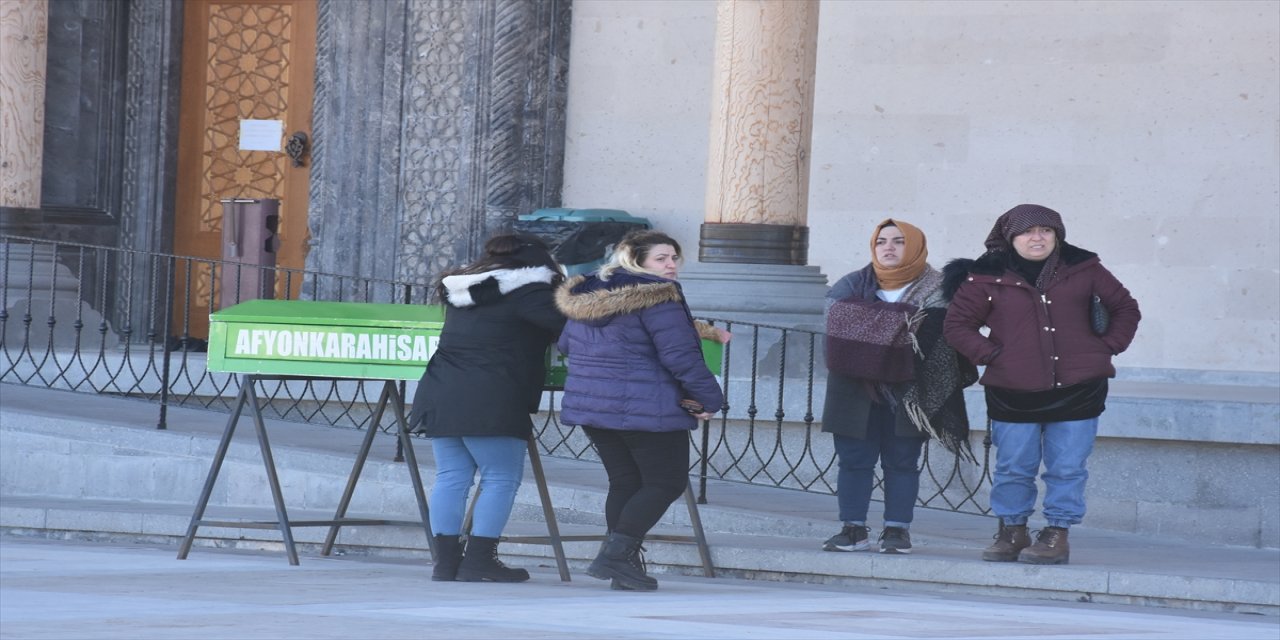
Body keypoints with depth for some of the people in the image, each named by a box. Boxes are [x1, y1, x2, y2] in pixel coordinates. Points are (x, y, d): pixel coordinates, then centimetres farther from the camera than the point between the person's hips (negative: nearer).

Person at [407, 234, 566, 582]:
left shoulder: (462, 289, 18)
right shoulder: (526, 292, -7)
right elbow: (566, 322, -13)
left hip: (441, 394, 8)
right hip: (489, 403, -8)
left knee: (451, 477, 9)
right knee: (501, 479, 0)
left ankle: (446, 559, 9)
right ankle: (478, 560, -4)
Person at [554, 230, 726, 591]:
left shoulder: (587, 294, 13)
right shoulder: (658, 296, -12)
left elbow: (566, 344, 23)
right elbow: (680, 355, -17)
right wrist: (709, 399, -8)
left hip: (588, 402, 8)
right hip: (648, 408, -8)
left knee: (624, 482, 16)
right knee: (666, 483, 2)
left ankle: (625, 566, 11)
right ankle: (615, 555, -12)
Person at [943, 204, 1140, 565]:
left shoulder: (1082, 270, 4)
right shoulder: (988, 277, 0)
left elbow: (1126, 308, 14)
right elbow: (957, 325, 6)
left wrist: (1108, 346, 2)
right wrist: (989, 354, -5)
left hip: (1077, 389, 0)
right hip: (1013, 392, 0)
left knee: (1067, 468, 0)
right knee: (1013, 468, 5)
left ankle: (1058, 534, 9)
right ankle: (1012, 531, 20)